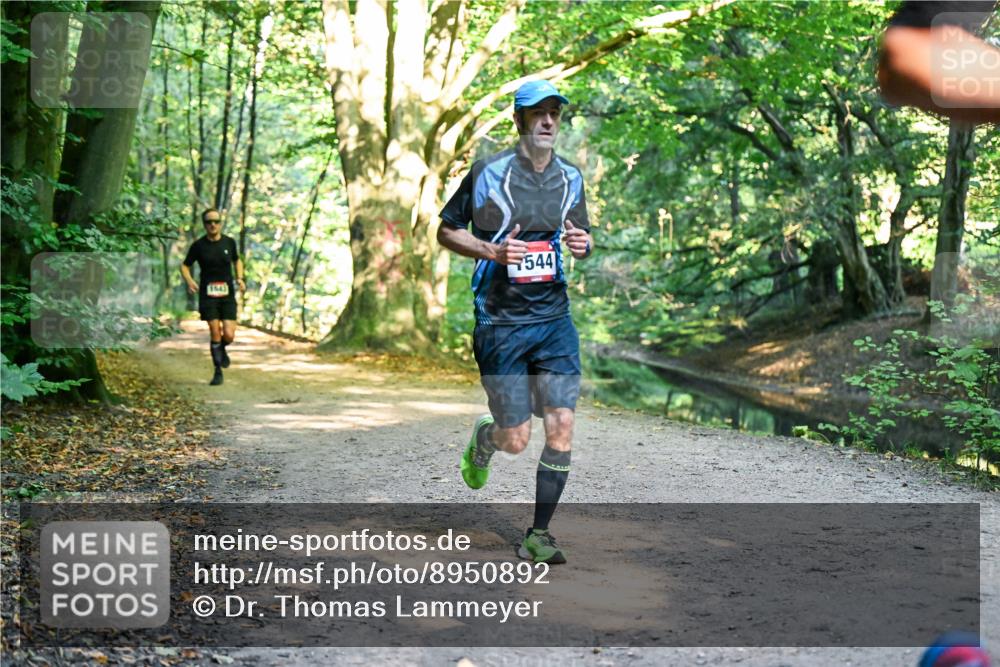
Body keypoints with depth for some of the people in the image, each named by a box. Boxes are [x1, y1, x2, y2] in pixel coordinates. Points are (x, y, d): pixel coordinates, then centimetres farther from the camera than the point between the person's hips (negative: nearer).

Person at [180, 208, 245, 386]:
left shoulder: (229, 242, 4)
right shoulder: (198, 245, -2)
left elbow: (237, 261, 21)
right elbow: (185, 266, 7)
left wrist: (240, 278, 4)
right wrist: (189, 280, -12)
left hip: (227, 295, 1)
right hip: (207, 296, -1)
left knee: (229, 335, -9)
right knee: (215, 333, -6)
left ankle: (222, 349, 28)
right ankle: (218, 372, 10)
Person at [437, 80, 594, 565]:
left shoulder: (571, 178, 8)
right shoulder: (489, 173, -6)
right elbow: (446, 231, 2)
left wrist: (583, 243, -4)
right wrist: (492, 250, -16)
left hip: (554, 318, 4)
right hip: (500, 321, -4)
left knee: (561, 427, -6)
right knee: (516, 442, -2)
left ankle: (538, 535, 7)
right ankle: (485, 435, 36)